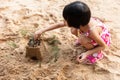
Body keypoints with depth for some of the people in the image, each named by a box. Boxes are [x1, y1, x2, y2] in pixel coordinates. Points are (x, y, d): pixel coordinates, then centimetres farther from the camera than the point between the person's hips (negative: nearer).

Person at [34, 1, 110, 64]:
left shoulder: (92, 31, -42)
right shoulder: (80, 21, -24)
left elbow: (103, 46, -25)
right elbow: (59, 24, -10)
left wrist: (87, 53, -31)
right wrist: (42, 30, -9)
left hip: (103, 37, -6)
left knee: (82, 39, -30)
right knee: (74, 30, -11)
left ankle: (97, 53, -5)